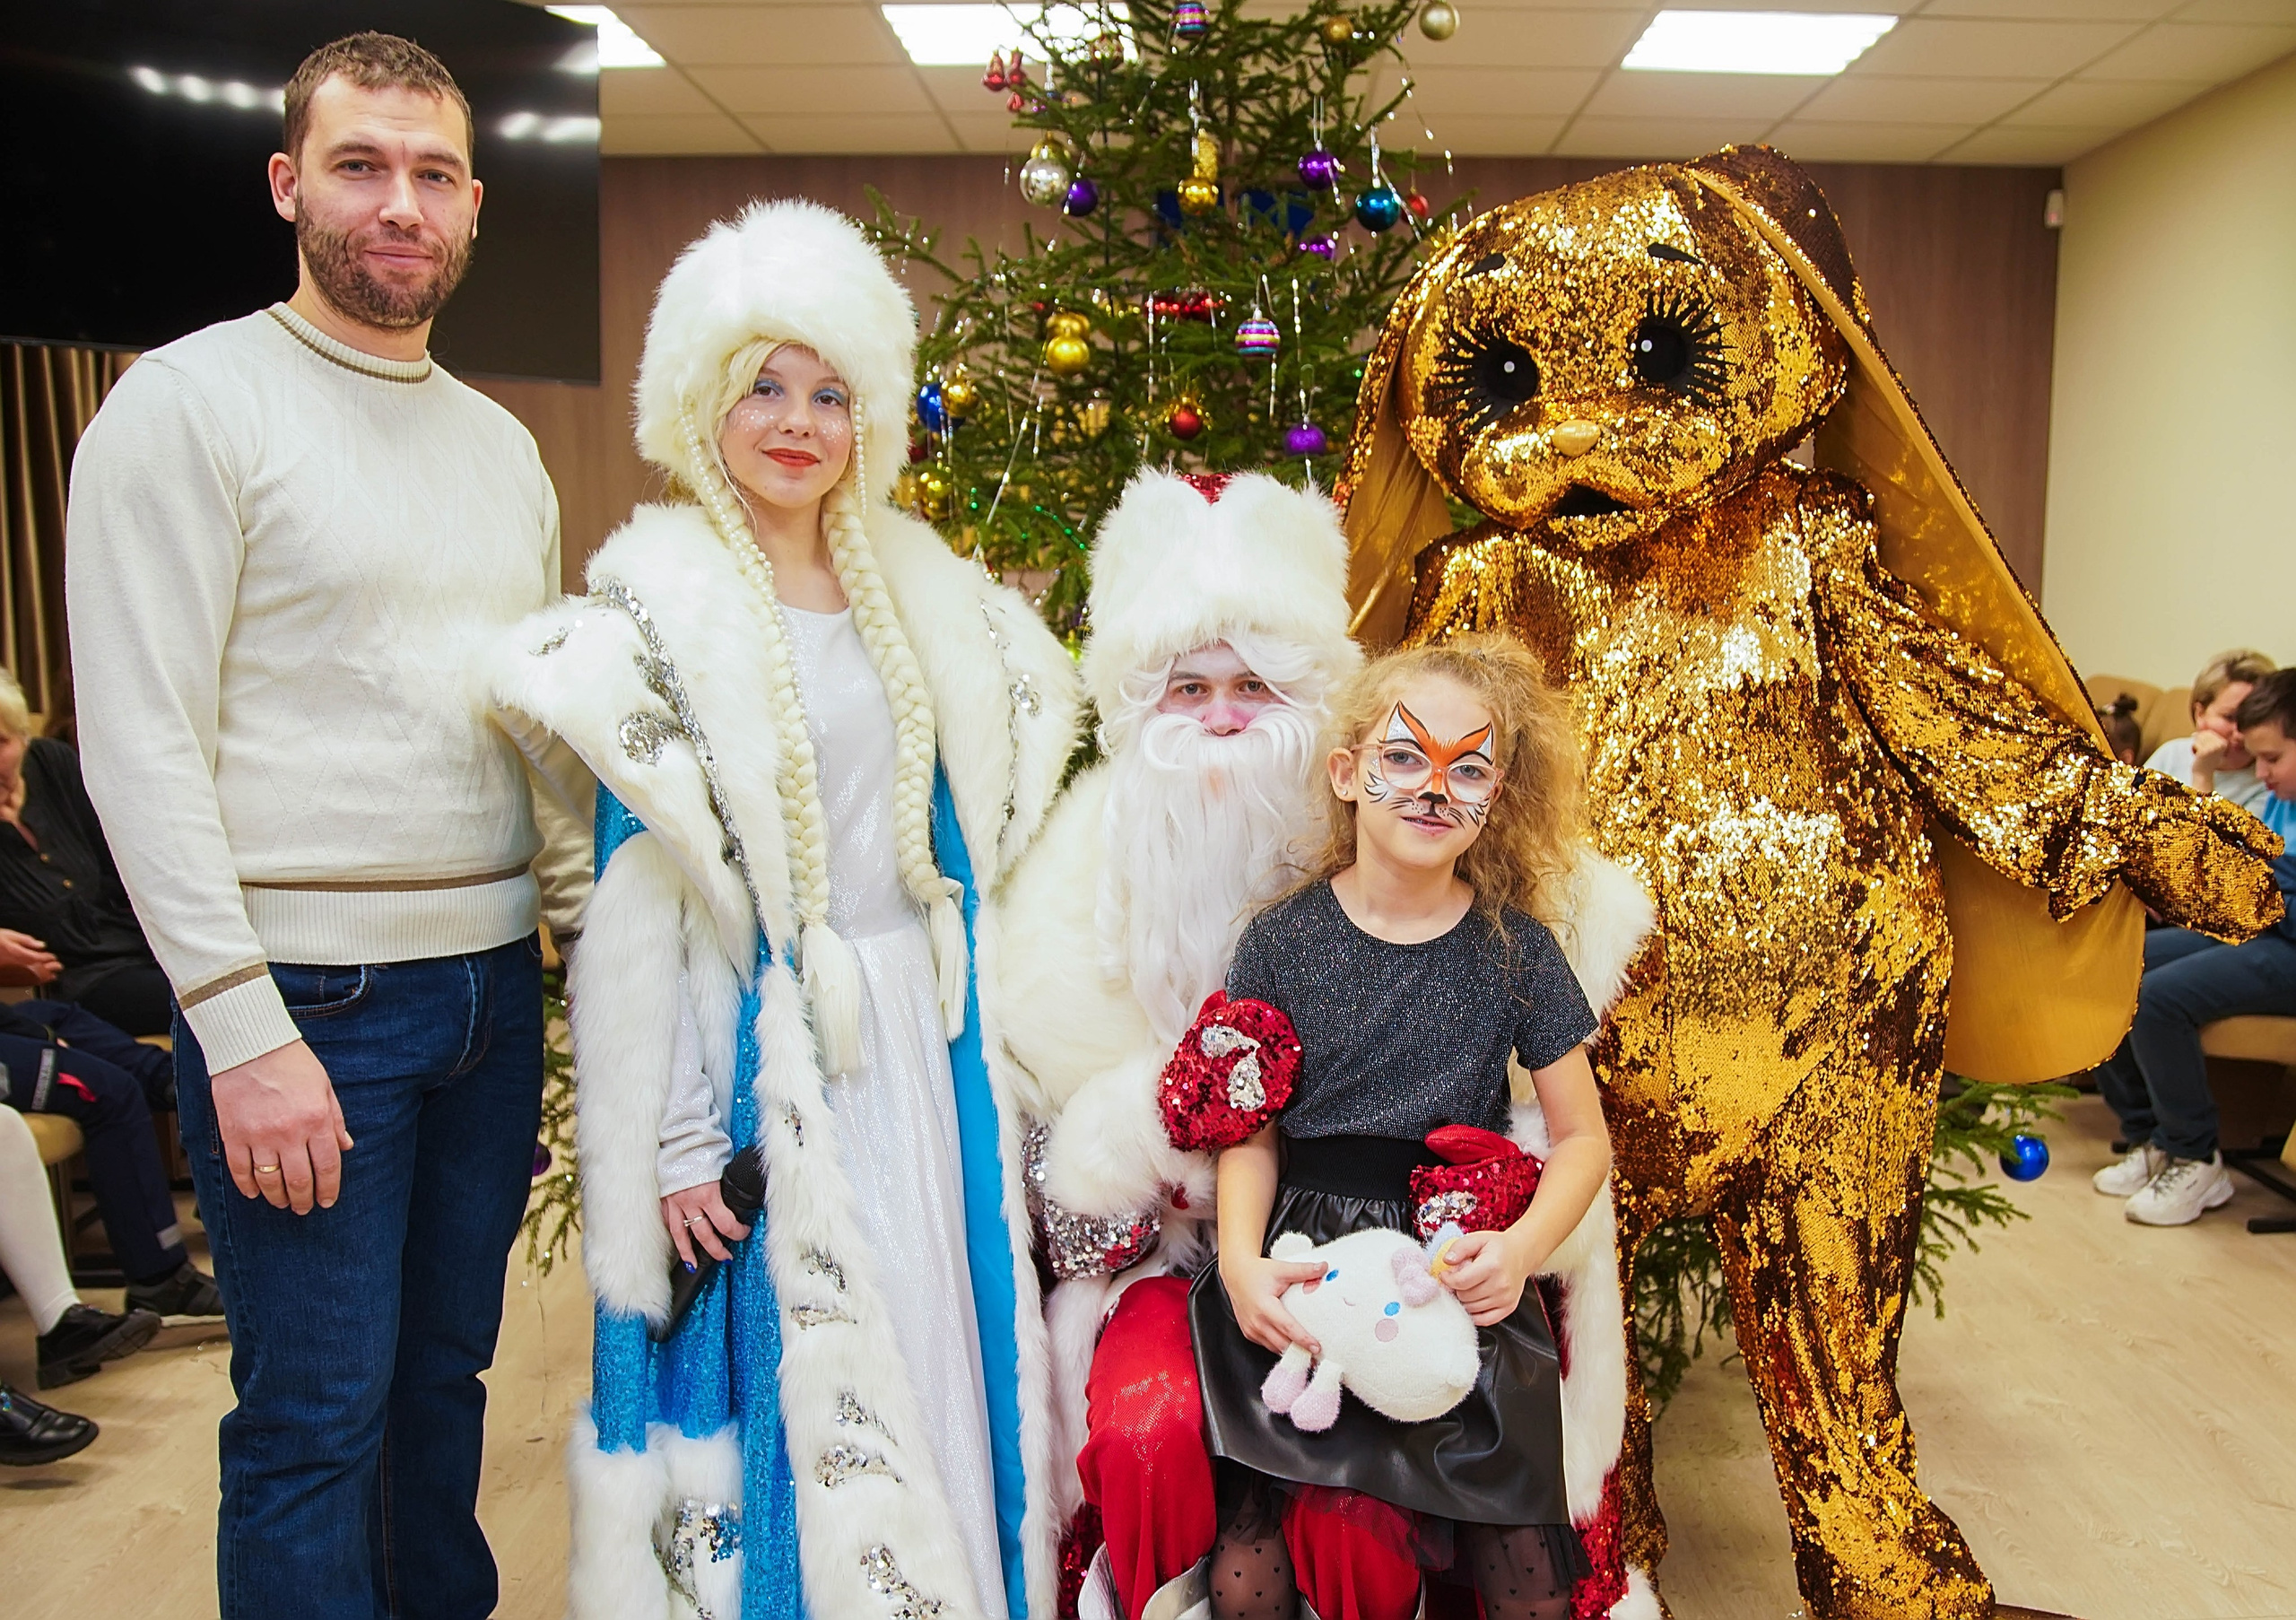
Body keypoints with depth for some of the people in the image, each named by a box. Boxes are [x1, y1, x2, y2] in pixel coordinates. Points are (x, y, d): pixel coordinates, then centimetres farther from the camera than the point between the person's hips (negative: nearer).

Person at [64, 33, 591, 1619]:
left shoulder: (503, 444, 14)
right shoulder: (192, 400, -6)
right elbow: (140, 740, -12)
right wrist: (244, 1029, -17)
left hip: (494, 980, 6)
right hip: (310, 990, -6)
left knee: (448, 1369, 17)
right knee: (318, 1415, 3)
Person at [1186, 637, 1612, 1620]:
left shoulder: (1515, 947, 1)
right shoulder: (1283, 940, 1)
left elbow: (1582, 1137, 5)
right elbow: (1252, 1133, 4)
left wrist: (1523, 1246, -13)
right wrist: (1241, 1257, -14)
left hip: (1463, 1277, 1)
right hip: (1303, 1270, 0)